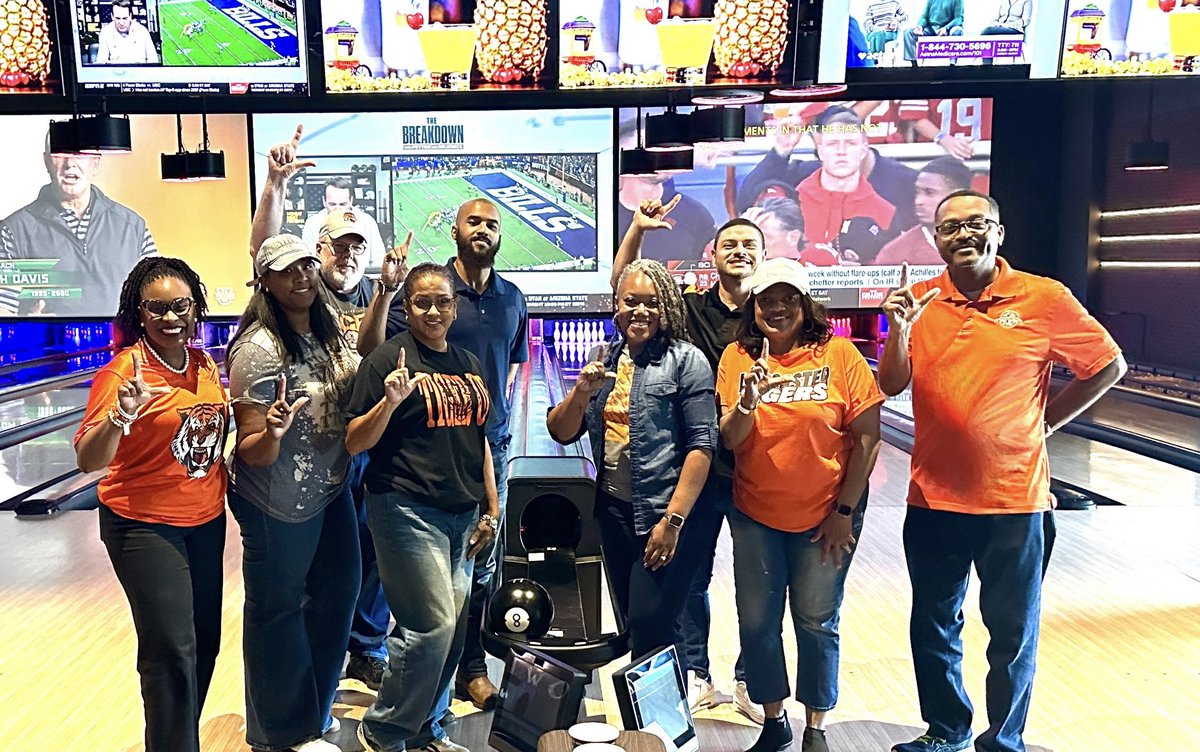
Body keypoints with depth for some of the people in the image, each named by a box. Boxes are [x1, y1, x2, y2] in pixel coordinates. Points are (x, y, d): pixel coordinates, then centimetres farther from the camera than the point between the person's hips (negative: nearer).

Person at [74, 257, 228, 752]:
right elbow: (87, 461, -23)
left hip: (207, 521, 7)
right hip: (144, 526, -6)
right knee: (172, 651, -4)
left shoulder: (206, 366, 2)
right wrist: (121, 416, -39)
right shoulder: (124, 369, -16)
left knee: (206, 642, 15)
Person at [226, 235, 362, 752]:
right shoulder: (258, 349, -22)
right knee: (279, 612, 9)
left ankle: (311, 704, 41)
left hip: (331, 490, 8)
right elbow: (252, 453, -19)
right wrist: (272, 432, -43)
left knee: (336, 593, 19)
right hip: (278, 505, -8)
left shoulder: (329, 331, -2)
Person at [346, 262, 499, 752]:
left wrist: (491, 508, 16)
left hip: (462, 513, 7)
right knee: (433, 624, -10)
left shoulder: (468, 364, 13)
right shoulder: (388, 358, -6)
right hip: (408, 509, -6)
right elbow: (355, 443, -7)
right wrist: (390, 401, -24)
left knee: (455, 627, 7)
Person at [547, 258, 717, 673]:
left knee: (651, 626, -9)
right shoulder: (603, 360, 10)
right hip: (614, 510, 6)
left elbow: (702, 444, -12)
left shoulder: (685, 360, -6)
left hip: (668, 513, -6)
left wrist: (673, 519, -18)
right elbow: (561, 433, 9)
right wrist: (581, 391, -11)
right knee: (635, 624, 14)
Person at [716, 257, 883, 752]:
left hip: (825, 516, -2)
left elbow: (867, 437, -8)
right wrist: (747, 401, -25)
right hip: (755, 515, 3)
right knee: (756, 623, 10)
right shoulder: (737, 357, -1)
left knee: (816, 623, 10)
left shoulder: (838, 353, -9)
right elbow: (729, 441, -5)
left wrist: (845, 512, -8)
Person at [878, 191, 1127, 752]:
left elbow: (1108, 367, 2)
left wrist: (1044, 422, 0)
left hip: (1013, 497, -2)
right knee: (934, 626, 16)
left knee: (1013, 633, 11)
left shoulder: (1043, 299, -7)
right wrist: (901, 328, -19)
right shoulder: (920, 299, 1)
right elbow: (890, 387, -3)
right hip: (934, 497, 3)